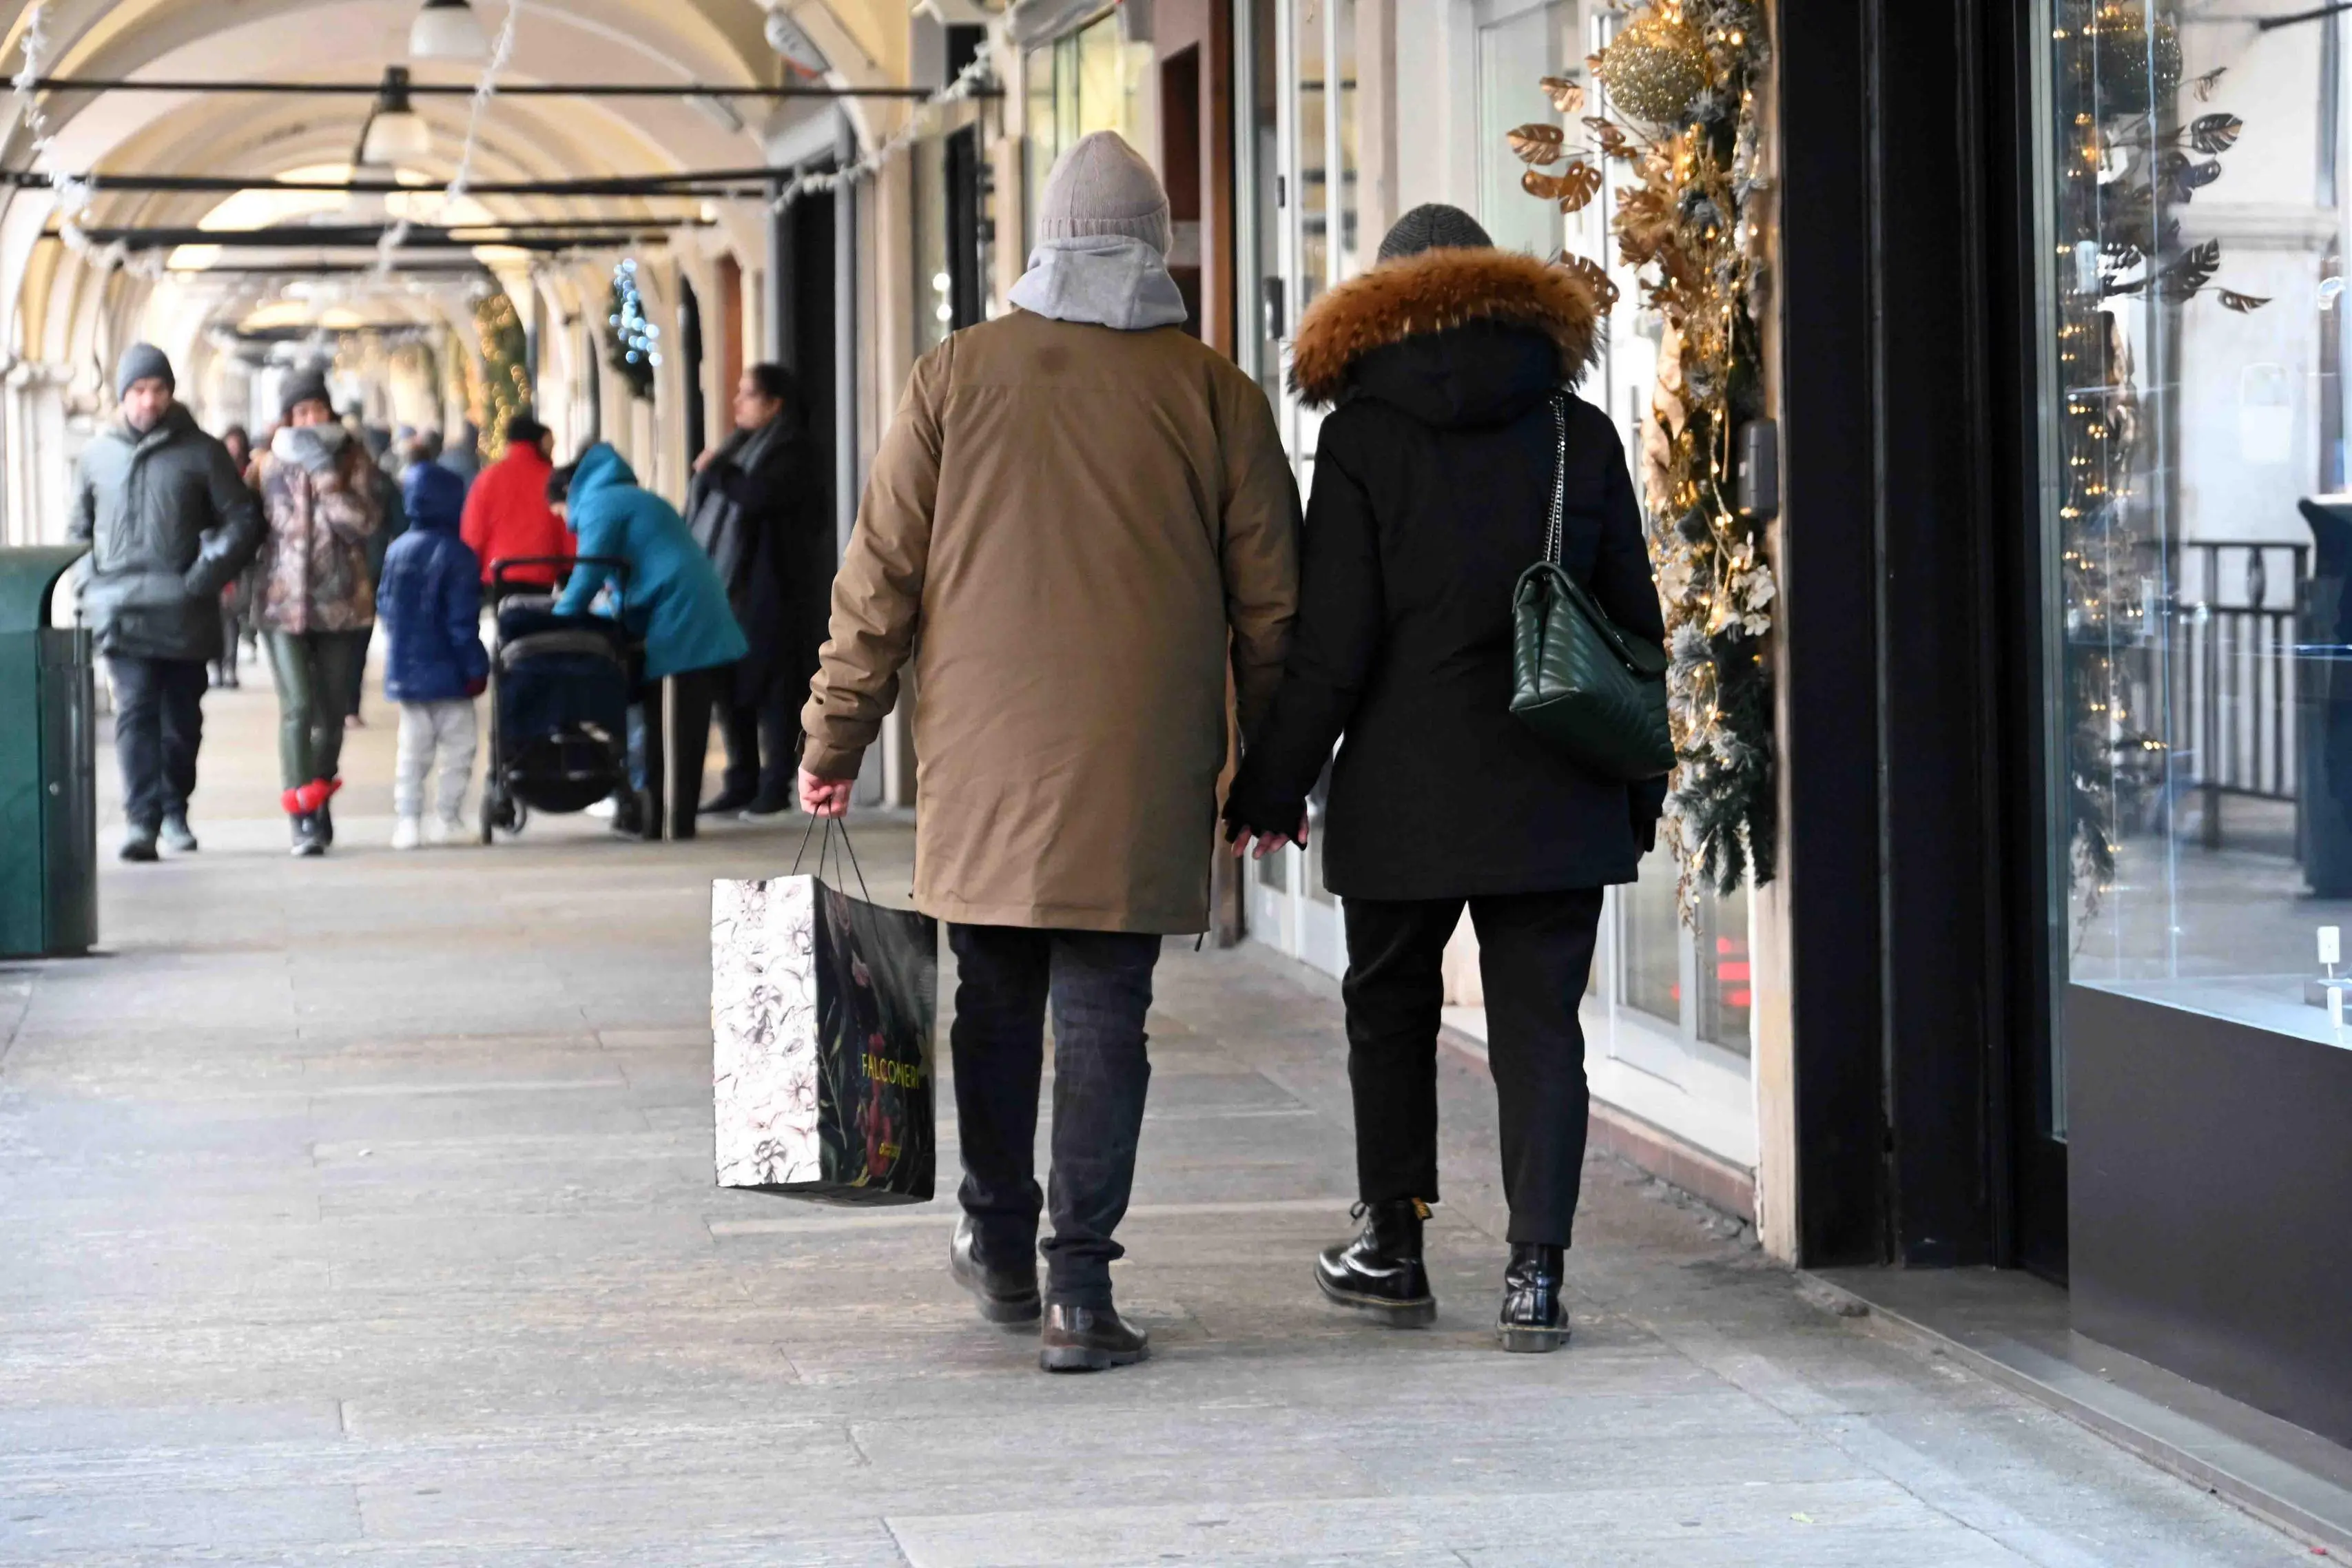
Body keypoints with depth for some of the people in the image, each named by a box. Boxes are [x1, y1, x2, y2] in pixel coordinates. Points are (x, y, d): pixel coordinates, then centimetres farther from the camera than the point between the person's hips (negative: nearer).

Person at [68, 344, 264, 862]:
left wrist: (206, 576, -10)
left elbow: (242, 521, 3)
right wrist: (91, 586, 6)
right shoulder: (97, 455, 12)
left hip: (184, 610, 0)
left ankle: (174, 810, 23)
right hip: (121, 611, 0)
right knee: (135, 710, -12)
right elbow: (79, 528, 21)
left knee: (182, 716, 7)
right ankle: (141, 819, -19)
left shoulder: (200, 452, 5)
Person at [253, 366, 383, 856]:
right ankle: (304, 819, -16)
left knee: (332, 711, 9)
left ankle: (319, 803, 29)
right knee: (297, 709, -13)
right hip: (284, 600, -1)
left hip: (340, 603, 1)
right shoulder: (271, 464, 7)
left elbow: (367, 520, -10)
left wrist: (325, 476, -14)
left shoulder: (353, 460, 4)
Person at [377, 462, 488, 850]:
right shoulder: (455, 555, -15)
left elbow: (384, 606, 11)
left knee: (412, 750, 11)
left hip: (404, 668, 6)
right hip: (446, 672, -6)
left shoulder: (396, 551, 5)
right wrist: (475, 667, -12)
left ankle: (407, 821, 8)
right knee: (457, 748, 4)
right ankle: (447, 819, 2)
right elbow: (463, 619, -16)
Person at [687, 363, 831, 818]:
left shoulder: (791, 450, -6)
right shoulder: (740, 445, 18)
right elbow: (708, 510, 24)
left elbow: (759, 496, -23)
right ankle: (741, 783, 11)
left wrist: (716, 471, -11)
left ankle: (776, 785, -1)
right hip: (726, 584, 8)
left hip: (768, 590, -8)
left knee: (770, 686, -5)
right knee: (731, 689, 6)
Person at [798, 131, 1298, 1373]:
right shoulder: (1215, 394, 0)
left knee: (995, 998, 16)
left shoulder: (957, 376, 1)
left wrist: (834, 738, 10)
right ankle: (1078, 1290, -4)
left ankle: (1000, 1246, 29)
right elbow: (1269, 603, 4)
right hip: (1139, 779, -1)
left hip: (983, 760, 1)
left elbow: (880, 576, 2)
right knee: (1103, 1014, 0)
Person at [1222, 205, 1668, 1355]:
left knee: (1389, 1010, 15)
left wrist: (1270, 787, 1)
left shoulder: (1363, 441, -5)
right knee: (1539, 1022, 4)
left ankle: (1394, 1248, 22)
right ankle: (1535, 1272, -3)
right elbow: (1634, 624, 8)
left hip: (1406, 791, -2)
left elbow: (1329, 646, -8)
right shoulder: (1580, 437, 4)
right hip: (1554, 795, 2)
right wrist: (1638, 789, 17)